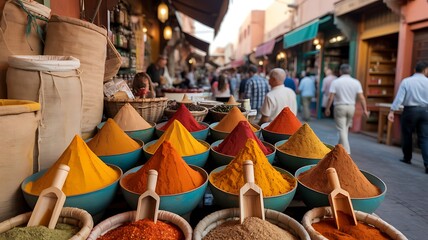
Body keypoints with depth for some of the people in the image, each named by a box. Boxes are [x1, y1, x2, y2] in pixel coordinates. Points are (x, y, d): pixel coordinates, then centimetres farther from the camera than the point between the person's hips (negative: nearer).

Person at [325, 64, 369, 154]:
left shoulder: (335, 82, -6)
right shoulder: (356, 82, 2)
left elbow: (331, 97, -10)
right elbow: (361, 97, -3)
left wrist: (327, 108, 0)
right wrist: (365, 110, 2)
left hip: (340, 107, -4)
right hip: (351, 107, 4)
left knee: (342, 130, -1)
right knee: (345, 129, 18)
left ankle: (346, 152, -6)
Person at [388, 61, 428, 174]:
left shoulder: (406, 81, -4)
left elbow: (399, 97, -11)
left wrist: (392, 111, -10)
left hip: (410, 110, -1)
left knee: (407, 135, 14)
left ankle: (407, 158, 27)